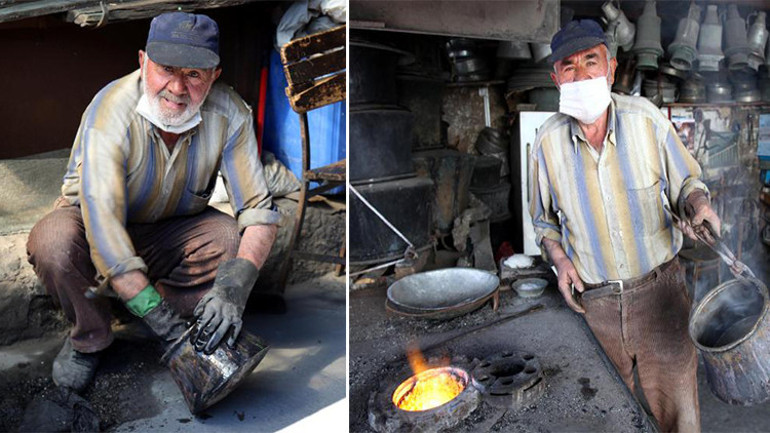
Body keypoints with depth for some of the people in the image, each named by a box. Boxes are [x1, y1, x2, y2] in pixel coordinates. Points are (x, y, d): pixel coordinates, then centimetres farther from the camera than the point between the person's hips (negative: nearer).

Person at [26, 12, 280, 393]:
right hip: (93, 220, -1)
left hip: (173, 227, 2)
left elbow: (259, 210, -23)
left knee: (236, 241, -27)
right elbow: (103, 222, -37)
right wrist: (154, 311, -44)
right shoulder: (111, 110, -30)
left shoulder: (229, 114, -22)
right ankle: (90, 338, -3)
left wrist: (233, 288, -40)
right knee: (53, 242, -33)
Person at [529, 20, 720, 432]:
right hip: (592, 300, 1)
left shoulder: (646, 118, -7)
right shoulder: (547, 142, -4)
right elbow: (544, 219, 10)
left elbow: (685, 182, 5)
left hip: (659, 292, -1)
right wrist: (559, 258, -7)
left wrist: (697, 205, -17)